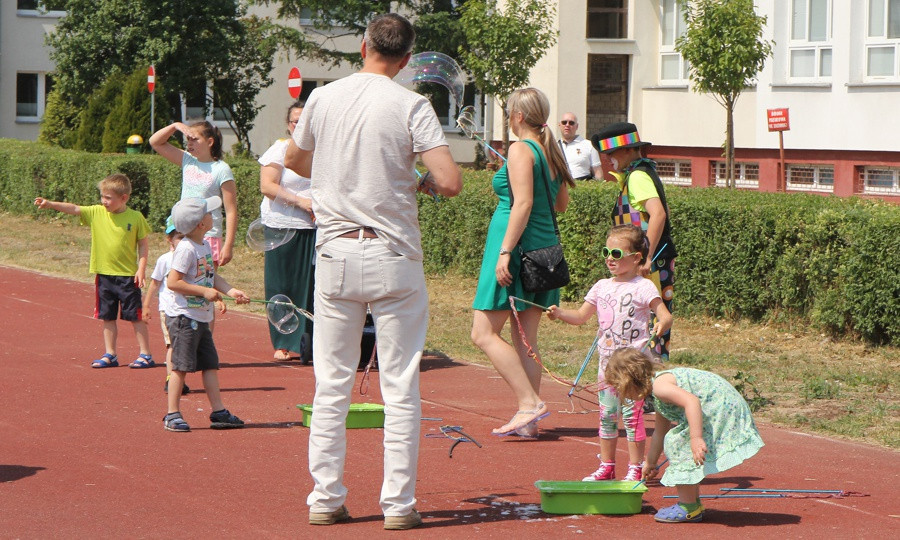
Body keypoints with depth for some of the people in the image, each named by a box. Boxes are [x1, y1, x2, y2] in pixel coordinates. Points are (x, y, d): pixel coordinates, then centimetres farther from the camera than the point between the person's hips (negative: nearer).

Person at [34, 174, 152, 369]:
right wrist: (50, 204, -18)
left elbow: (143, 245, -1)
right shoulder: (97, 213, 1)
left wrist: (141, 268, -9)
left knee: (136, 317, 2)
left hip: (128, 276, -4)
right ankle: (110, 355, 20)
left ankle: (145, 354, 10)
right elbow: (73, 209, -6)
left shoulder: (136, 217, -7)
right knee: (108, 318, 11)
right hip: (104, 274, 4)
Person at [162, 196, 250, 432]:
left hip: (201, 318, 9)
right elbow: (173, 282, -22)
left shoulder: (205, 246, 9)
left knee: (210, 364, 9)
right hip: (183, 316, -9)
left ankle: (218, 412, 13)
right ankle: (172, 415, 3)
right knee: (181, 365, -4)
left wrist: (231, 291, 4)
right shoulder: (186, 249, -18)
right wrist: (205, 291, -21)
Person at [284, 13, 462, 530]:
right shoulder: (412, 106, -8)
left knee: (331, 385, 10)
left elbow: (294, 161, 21)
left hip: (335, 255, 3)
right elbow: (451, 181, -16)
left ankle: (326, 498, 12)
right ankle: (399, 503, 4)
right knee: (401, 388, 3)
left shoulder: (323, 99, 3)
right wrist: (420, 182, 5)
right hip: (394, 260, -3)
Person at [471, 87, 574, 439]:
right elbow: (561, 204, 21)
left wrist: (505, 251, -21)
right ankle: (528, 422, 7)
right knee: (525, 340, 9)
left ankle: (529, 401, -12)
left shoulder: (521, 150, -11)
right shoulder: (552, 152, 12)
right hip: (546, 247, 8)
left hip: (518, 247, -8)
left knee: (484, 333, -4)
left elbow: (523, 204, -20)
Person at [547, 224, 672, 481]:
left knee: (632, 414, -6)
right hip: (607, 360, 6)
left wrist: (661, 325, -35)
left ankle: (635, 468, 1)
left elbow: (665, 315, -12)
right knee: (607, 414, 9)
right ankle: (606, 467, 17)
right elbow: (581, 316, 16)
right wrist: (560, 314, -2)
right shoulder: (601, 287, 12)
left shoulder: (643, 287, -6)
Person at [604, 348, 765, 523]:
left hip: (721, 409, -11)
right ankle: (693, 504, 25)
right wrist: (650, 463, 41)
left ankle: (688, 507, -4)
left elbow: (692, 401, -32)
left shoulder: (660, 385, -17)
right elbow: (660, 432, 30)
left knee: (676, 443, -12)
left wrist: (696, 438, -39)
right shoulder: (659, 397, 17)